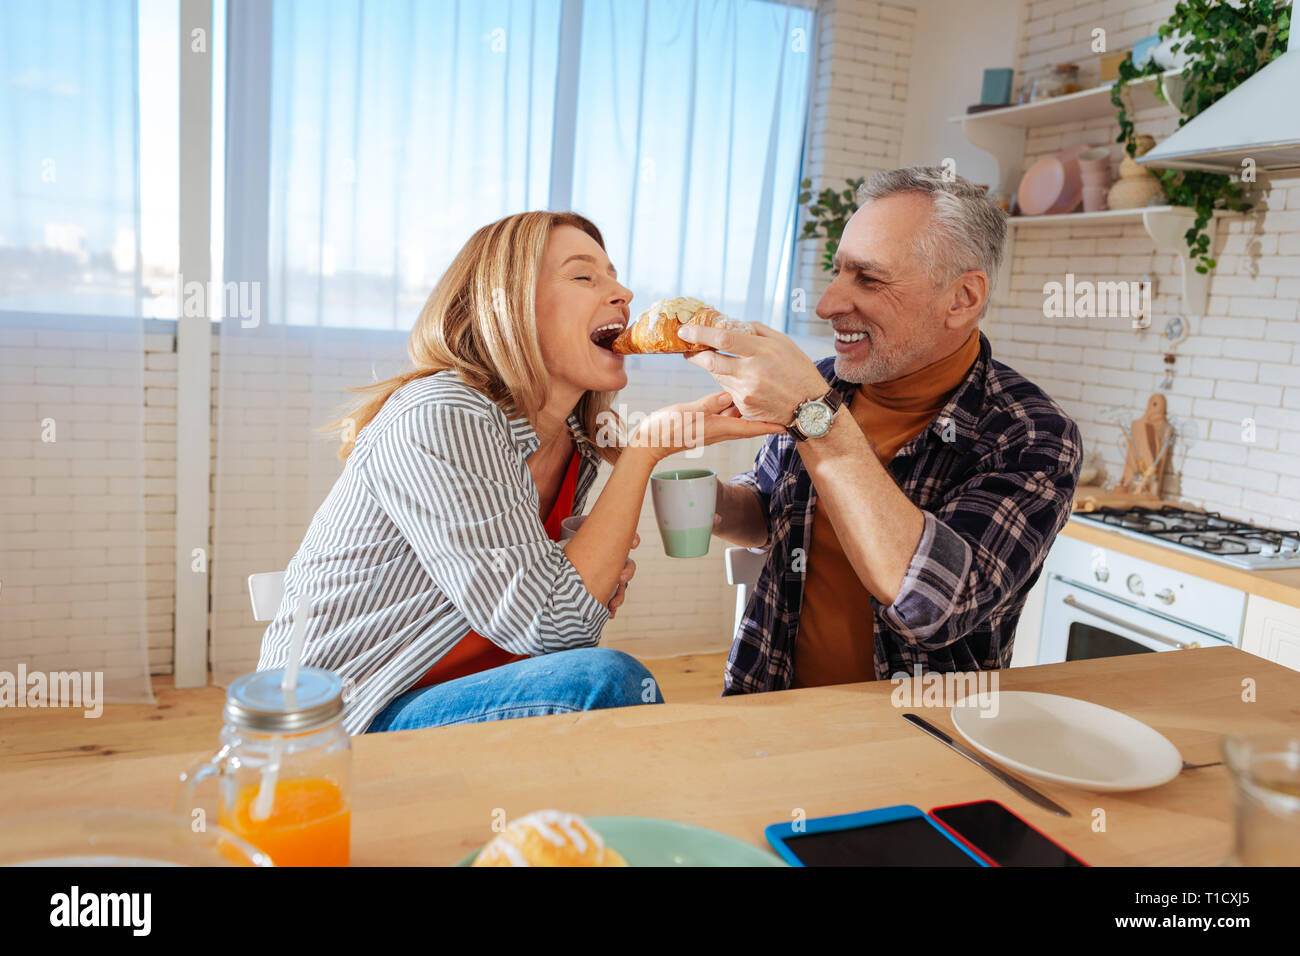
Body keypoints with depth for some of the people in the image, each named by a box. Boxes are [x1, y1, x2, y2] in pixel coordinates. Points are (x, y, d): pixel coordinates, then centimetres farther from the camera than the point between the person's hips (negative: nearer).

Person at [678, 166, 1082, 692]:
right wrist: (717, 504, -8)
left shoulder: (1032, 437, -14)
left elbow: (937, 606, -28)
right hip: (775, 705, 4)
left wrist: (817, 414, -27)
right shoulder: (823, 383, -1)